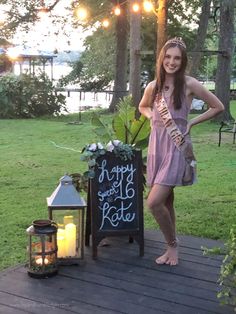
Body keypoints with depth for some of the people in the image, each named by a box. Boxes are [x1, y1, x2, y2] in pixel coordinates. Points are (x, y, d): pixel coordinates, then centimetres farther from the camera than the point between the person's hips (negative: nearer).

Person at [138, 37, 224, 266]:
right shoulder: (153, 86, 6)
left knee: (154, 202, -13)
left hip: (177, 146, -5)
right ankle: (172, 247, 28)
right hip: (156, 145, 5)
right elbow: (142, 107, 27)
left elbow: (218, 107, 2)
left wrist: (191, 123, -3)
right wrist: (153, 116, 6)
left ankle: (172, 244, 10)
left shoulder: (189, 84, -6)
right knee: (166, 200, 13)